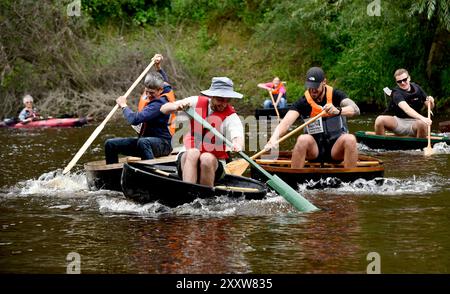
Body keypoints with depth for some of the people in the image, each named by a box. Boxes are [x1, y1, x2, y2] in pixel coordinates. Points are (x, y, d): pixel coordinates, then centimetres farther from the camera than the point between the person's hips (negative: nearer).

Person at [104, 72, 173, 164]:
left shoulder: (159, 104, -20)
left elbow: (134, 119, -27)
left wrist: (123, 105, -10)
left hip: (163, 144, -10)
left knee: (142, 142, -47)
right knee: (110, 144, 2)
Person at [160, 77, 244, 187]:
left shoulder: (231, 116, -4)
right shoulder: (197, 102, 3)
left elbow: (238, 136, -24)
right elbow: (163, 109, 4)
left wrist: (237, 145, -49)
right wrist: (177, 106, -19)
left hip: (214, 163, -1)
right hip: (187, 158, 1)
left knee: (207, 158, -34)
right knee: (193, 153, -32)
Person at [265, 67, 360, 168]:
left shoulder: (335, 95, -6)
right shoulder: (303, 102, -7)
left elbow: (355, 109, -23)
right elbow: (285, 123, -21)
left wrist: (338, 110, -45)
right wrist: (274, 139, -42)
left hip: (335, 148, 0)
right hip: (314, 149, 0)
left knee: (350, 139, -31)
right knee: (303, 139, -32)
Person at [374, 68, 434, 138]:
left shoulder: (417, 88, 2)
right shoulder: (397, 93, -13)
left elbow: (430, 107, 9)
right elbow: (406, 108, -32)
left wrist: (431, 102, -16)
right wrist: (422, 118, -47)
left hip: (413, 123, 2)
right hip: (399, 121, -2)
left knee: (423, 124, -34)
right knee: (380, 119, -28)